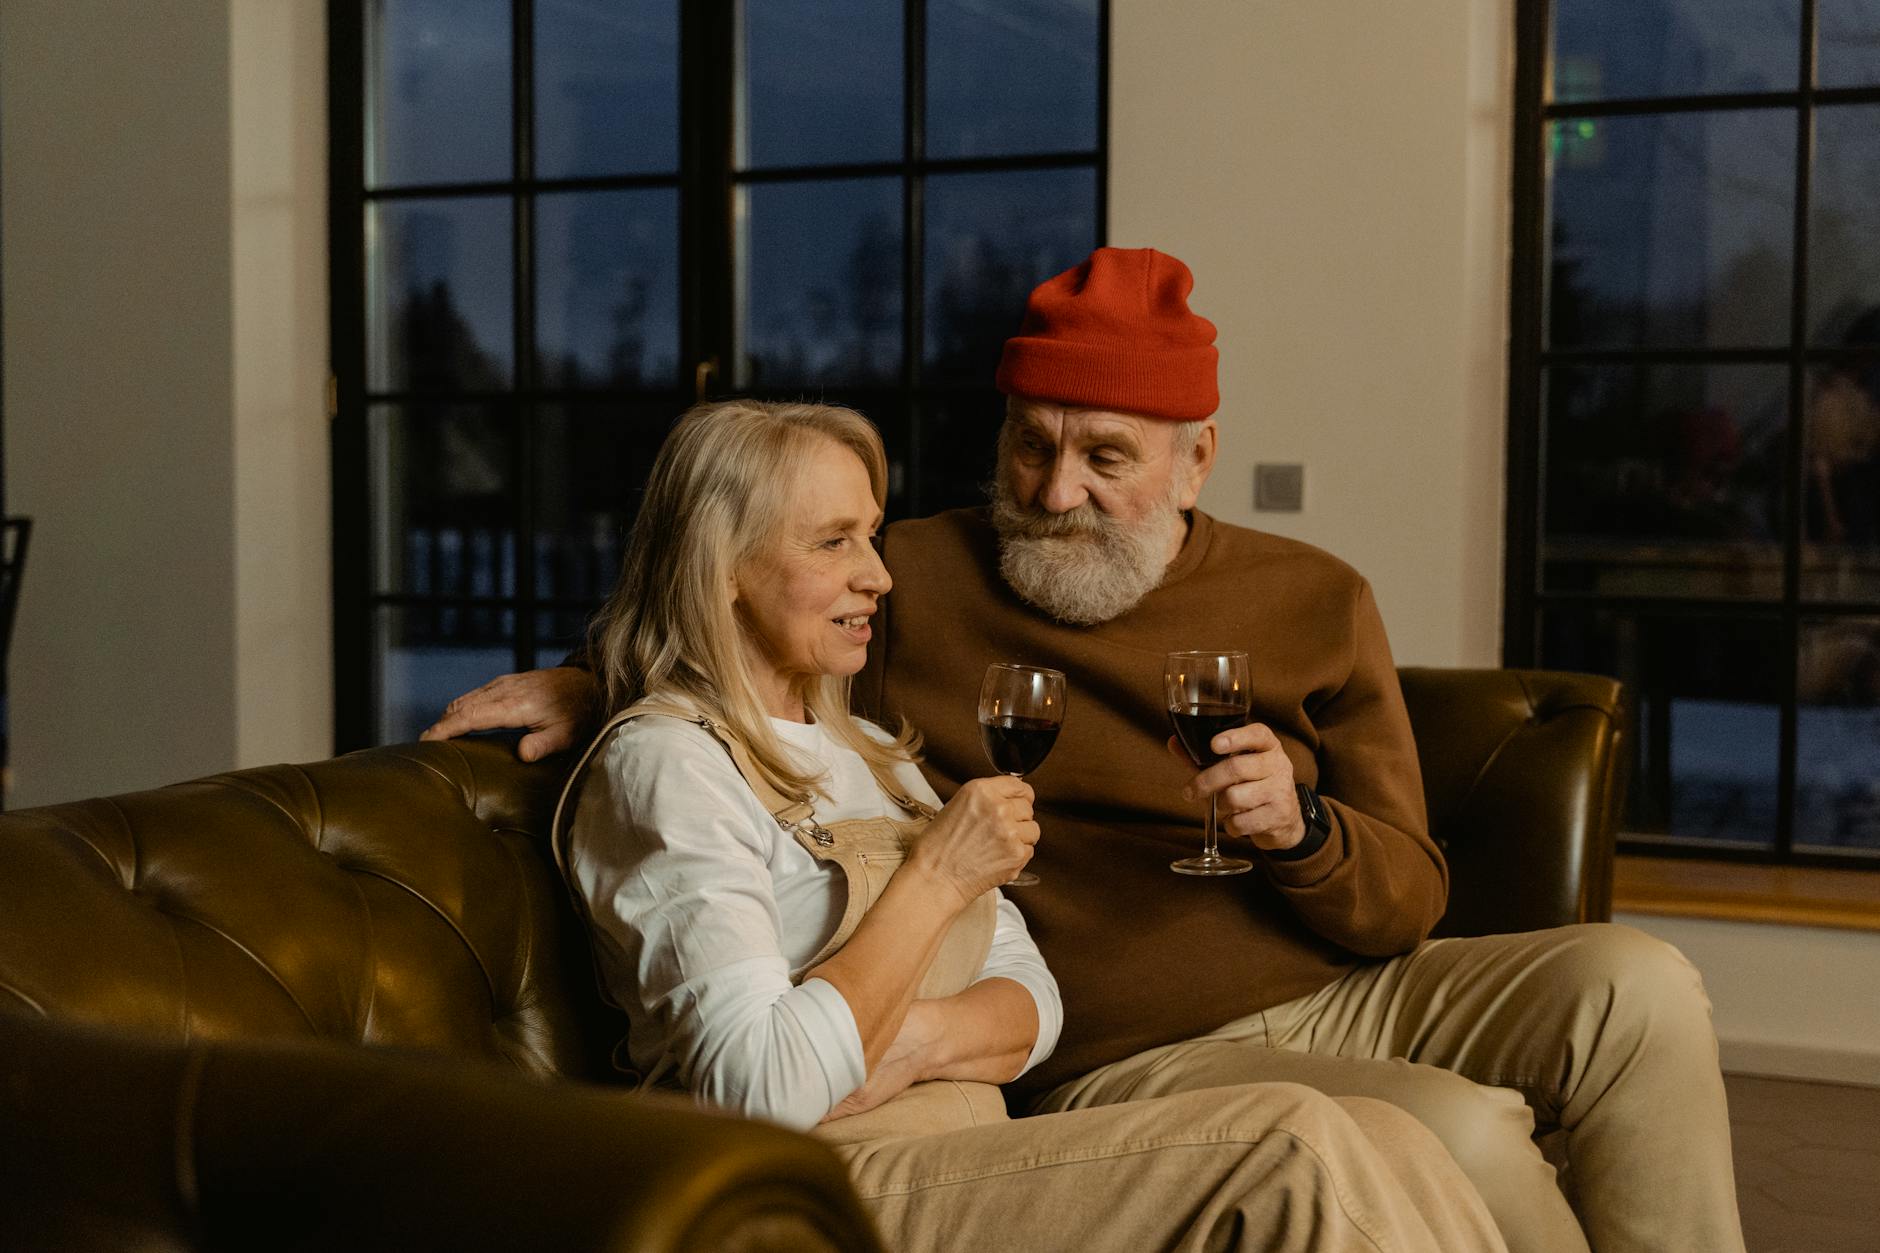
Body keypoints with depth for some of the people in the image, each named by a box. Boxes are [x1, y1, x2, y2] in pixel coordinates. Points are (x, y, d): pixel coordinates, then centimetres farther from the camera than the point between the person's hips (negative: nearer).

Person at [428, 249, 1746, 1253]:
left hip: (1340, 992, 4)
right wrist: (590, 686, 1)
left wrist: (1300, 830, -16)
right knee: (1457, 1133, -29)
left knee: (1636, 986, -18)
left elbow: (1410, 899, 5)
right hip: (1119, 1062, -4)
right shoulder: (915, 584, 1)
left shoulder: (1315, 603, 7)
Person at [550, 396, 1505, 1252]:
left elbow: (1030, 999, 16)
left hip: (971, 1167, 8)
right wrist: (936, 879, -12)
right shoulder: (665, 764, -7)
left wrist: (916, 1039, -7)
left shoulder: (862, 750, 22)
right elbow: (763, 1090, -19)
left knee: (1383, 1140, -13)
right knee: (1292, 1145, -23)